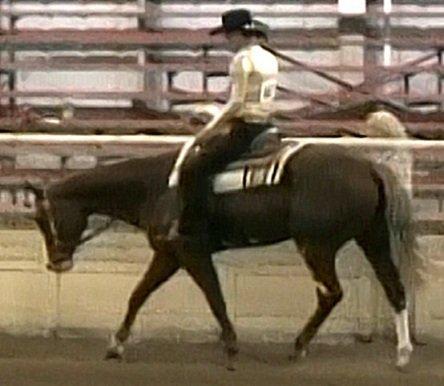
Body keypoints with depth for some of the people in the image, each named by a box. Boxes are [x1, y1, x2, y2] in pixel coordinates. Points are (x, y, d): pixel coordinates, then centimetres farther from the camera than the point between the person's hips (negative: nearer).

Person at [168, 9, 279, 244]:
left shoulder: (243, 59, -14)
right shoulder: (269, 59, 14)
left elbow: (236, 103, -18)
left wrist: (208, 131, -12)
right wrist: (221, 124, 19)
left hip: (244, 129, -10)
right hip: (264, 127, 10)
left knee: (193, 167, -14)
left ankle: (191, 228, -16)